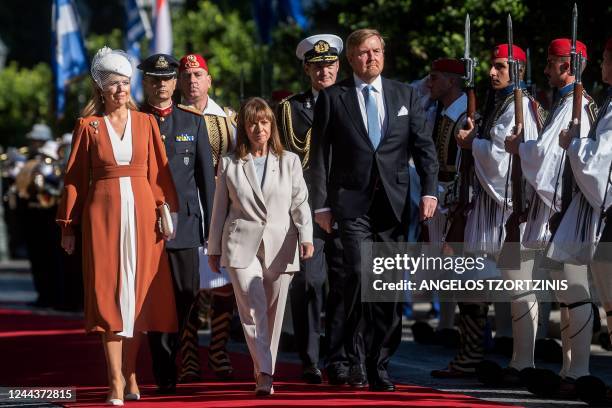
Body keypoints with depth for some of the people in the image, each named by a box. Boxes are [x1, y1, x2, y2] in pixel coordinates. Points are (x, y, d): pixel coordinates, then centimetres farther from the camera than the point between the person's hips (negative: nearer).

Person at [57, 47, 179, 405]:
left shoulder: (146, 123, 8)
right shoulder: (88, 126, 5)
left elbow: (160, 170, 7)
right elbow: (75, 178, 6)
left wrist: (167, 212, -2)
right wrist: (68, 226, 4)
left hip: (141, 214, 2)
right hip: (103, 214, -2)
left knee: (138, 292, 3)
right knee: (109, 294, -5)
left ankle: (130, 373, 15)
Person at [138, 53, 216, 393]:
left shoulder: (193, 122, 12)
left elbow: (206, 175, 12)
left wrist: (210, 224, 7)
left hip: (184, 221, 2)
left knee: (188, 291, -5)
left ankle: (168, 347, 20)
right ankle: (165, 373, 3)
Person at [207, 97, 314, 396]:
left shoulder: (289, 162, 10)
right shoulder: (229, 164, 10)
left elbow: (300, 202, 5)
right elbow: (220, 209, 14)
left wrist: (306, 237, -10)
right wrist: (214, 249, 13)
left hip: (279, 247, 1)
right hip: (242, 246, -1)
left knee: (273, 315, 4)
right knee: (252, 310, -15)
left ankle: (265, 374, 15)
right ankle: (264, 374, -21)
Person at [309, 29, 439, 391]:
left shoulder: (405, 95, 11)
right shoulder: (333, 97, 4)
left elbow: (424, 146, 8)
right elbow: (321, 154, 3)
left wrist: (429, 190, -5)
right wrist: (321, 204, -3)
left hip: (394, 204, 3)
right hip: (353, 203, -3)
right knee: (360, 274, -17)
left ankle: (379, 365, 12)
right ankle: (357, 361, -4)